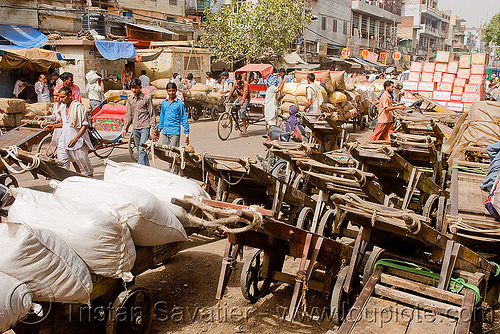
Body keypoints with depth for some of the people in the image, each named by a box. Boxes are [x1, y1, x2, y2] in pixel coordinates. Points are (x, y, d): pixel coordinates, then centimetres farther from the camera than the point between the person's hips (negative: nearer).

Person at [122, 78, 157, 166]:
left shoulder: (147, 98, -3)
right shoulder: (130, 100, 12)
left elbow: (152, 115, -3)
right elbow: (128, 115, 17)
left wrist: (152, 131, -9)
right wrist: (125, 128, 5)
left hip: (145, 127, -6)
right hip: (135, 128, 6)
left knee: (142, 150, -14)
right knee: (139, 150, 10)